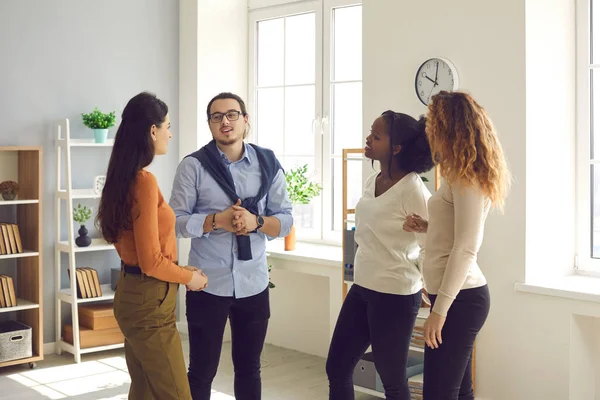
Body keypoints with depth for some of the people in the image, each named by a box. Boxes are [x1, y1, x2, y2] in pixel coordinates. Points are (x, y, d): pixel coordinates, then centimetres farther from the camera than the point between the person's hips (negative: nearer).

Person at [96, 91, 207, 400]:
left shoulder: (124, 177, 8)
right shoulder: (144, 181, -20)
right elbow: (151, 261, -21)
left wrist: (179, 270, 15)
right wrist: (189, 277, -5)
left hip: (133, 293, 9)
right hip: (149, 300, -9)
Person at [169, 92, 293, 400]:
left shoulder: (268, 164, 2)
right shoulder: (193, 165, -5)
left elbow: (286, 221, 2)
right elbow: (176, 220, -7)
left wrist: (256, 222, -17)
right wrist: (216, 221, -21)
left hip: (254, 284, 2)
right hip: (208, 285, -2)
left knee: (249, 368, 15)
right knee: (202, 370, 9)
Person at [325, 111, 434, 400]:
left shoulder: (413, 190, -19)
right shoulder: (371, 183, 6)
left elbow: (429, 248, -12)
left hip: (395, 295, -8)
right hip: (362, 288, 8)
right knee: (336, 368, 14)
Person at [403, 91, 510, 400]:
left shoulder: (465, 178, -14)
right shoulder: (466, 175, 15)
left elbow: (466, 248, -21)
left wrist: (440, 309, -21)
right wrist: (426, 226, 9)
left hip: (459, 299, -10)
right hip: (457, 296, 10)